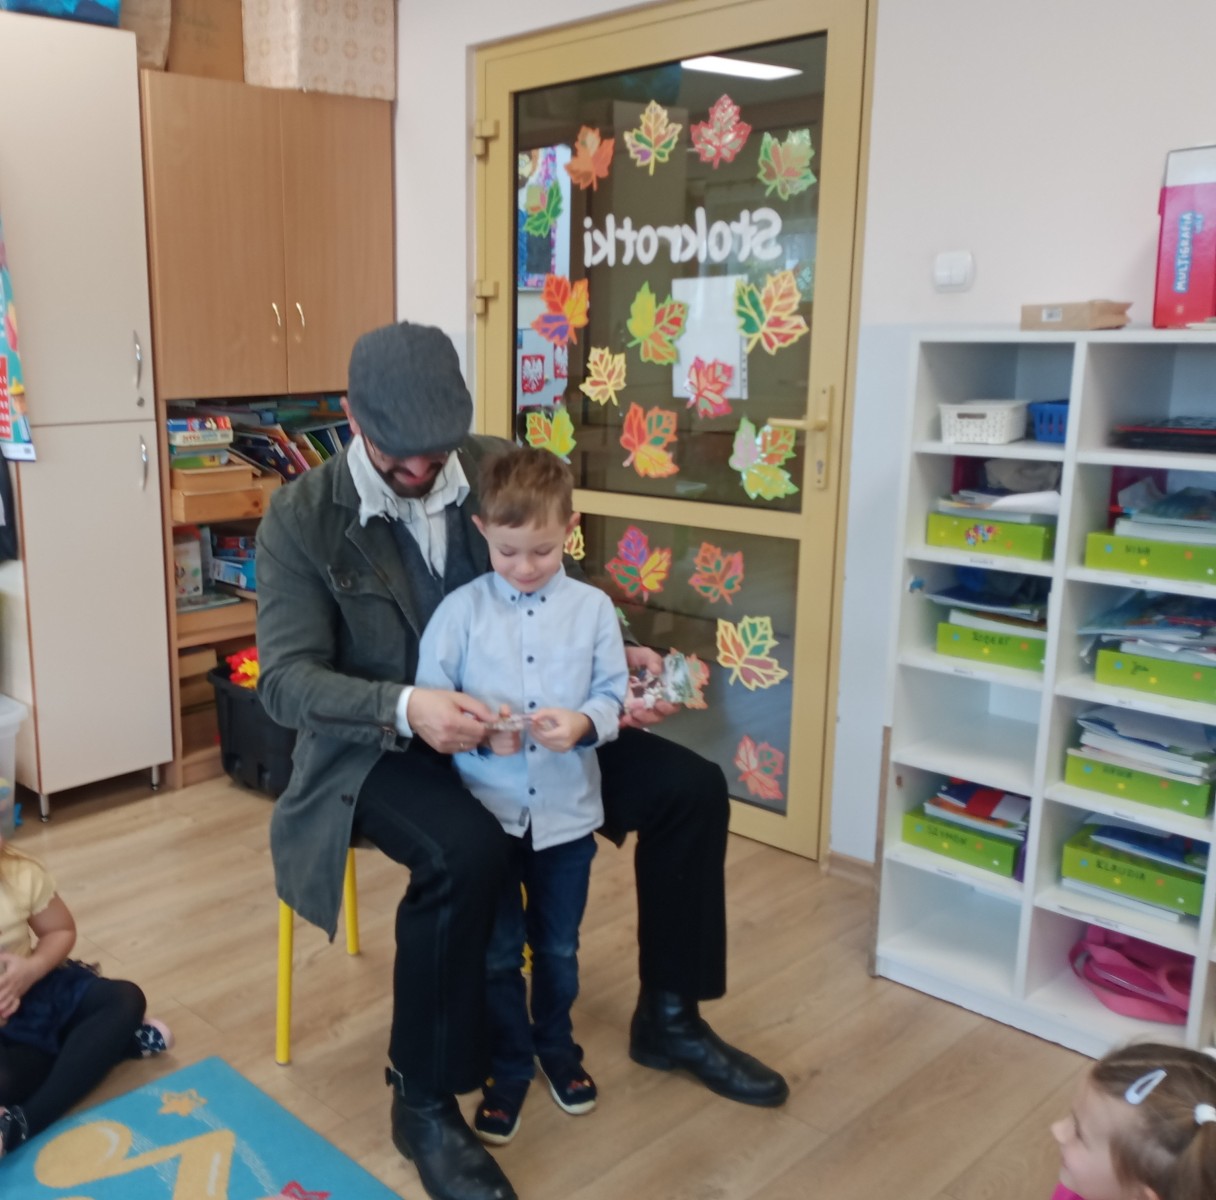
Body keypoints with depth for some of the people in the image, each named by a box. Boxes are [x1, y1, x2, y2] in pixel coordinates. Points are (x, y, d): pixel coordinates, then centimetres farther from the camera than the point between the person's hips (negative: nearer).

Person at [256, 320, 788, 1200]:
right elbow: (286, 679, -18)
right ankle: (425, 1103, -11)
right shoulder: (301, 520, -13)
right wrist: (405, 707, -36)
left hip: (515, 722, 5)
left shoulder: (499, 471, -3)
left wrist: (618, 656, -11)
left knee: (691, 788, -4)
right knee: (465, 852, -37)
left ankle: (668, 1018, 16)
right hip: (379, 747, -5)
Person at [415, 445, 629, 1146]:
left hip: (567, 812, 1)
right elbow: (428, 702, -8)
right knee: (496, 953, 12)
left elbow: (613, 695, -2)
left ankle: (556, 1044, 44)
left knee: (559, 947, 19)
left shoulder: (593, 608, -3)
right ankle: (508, 1066, 33)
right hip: (485, 812, -1)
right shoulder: (460, 610, -6)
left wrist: (582, 723, -23)